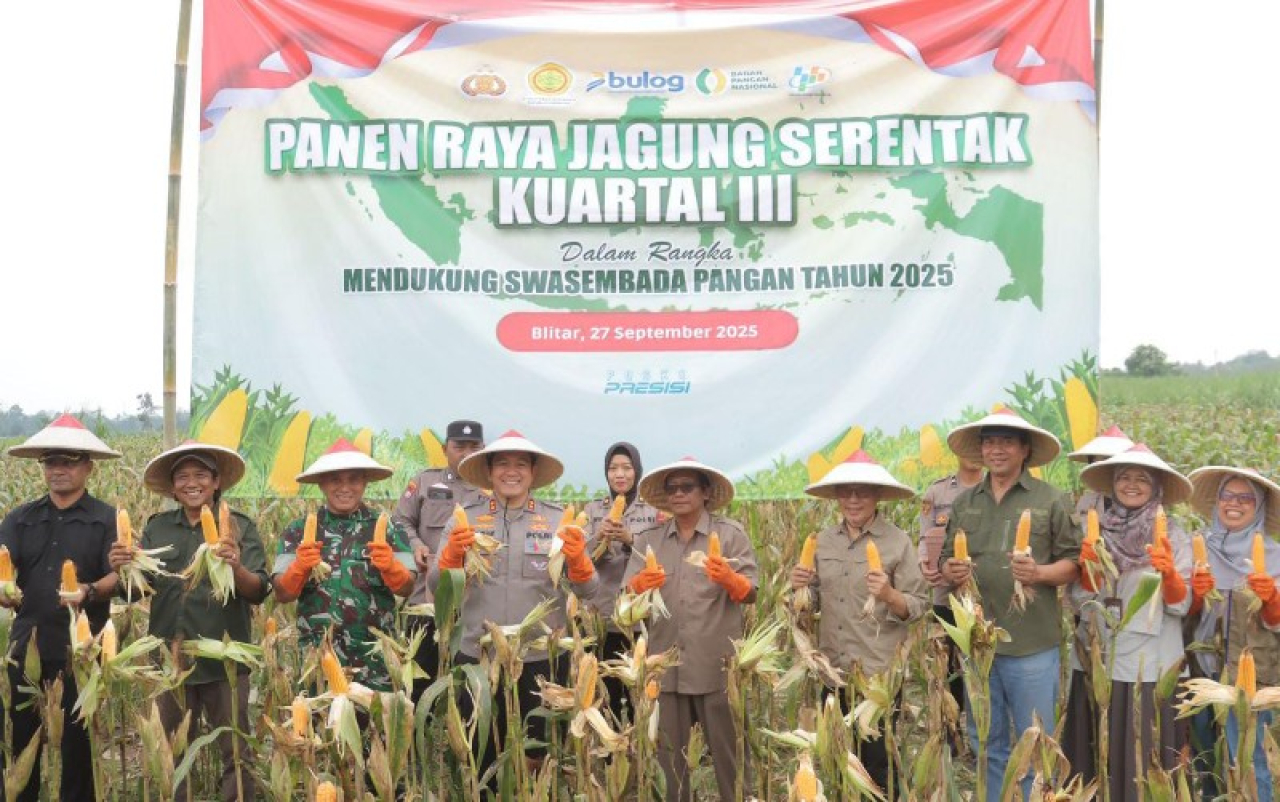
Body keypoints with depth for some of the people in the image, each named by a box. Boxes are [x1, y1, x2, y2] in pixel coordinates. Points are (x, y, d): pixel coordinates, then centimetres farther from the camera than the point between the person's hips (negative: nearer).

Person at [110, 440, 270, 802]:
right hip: (171, 657, 3)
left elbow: (259, 592, -10)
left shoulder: (240, 527, -2)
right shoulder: (156, 528, 7)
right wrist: (122, 570, -19)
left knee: (236, 752, 3)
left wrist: (236, 568, -30)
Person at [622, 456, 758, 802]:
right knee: (669, 756, 11)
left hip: (718, 668, -2)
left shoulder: (731, 534, 1)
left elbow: (751, 594, -3)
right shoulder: (648, 540, 8)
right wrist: (641, 585, -18)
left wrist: (729, 579, -24)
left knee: (729, 754, 5)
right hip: (666, 667, 3)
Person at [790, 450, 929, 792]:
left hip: (879, 671, -5)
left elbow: (919, 606, -9)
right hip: (833, 669, 5)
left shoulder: (898, 541, -8)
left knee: (877, 762, 5)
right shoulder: (823, 540, 6)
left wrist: (889, 595, -28)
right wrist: (802, 587, -7)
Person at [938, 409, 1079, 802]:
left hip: (1032, 644, -4)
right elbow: (947, 561, 16)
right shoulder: (963, 503, 11)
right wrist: (952, 571, -7)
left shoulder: (1051, 500, -2)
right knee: (986, 744, 14)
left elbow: (1073, 563, -1)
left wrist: (1040, 573, -19)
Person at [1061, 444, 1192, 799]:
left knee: (1144, 760, 1)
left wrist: (1169, 572, -25)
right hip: (1095, 661, 3)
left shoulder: (1175, 536, -2)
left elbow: (1181, 606, -7)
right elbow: (1079, 602, 4)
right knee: (1095, 760, 9)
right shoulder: (1095, 532, 5)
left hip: (1149, 667, -3)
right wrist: (1088, 569, -15)